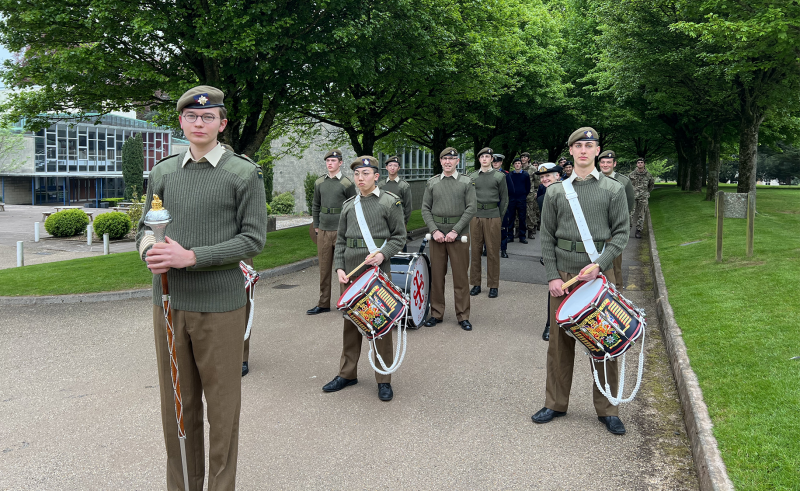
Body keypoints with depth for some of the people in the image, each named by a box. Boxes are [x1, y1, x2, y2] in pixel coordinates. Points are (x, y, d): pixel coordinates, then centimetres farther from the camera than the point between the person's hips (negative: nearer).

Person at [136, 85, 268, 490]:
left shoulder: (245, 174, -3)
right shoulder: (163, 172, 11)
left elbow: (253, 239, -8)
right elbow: (145, 226, 15)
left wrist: (191, 257, -17)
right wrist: (148, 250, -9)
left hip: (219, 306, -4)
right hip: (168, 303, 4)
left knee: (222, 403, 8)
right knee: (176, 402, 14)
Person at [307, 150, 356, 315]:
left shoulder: (347, 184, -4)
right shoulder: (319, 183, 10)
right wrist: (316, 226, 11)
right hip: (323, 232, 5)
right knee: (324, 269, 9)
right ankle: (323, 304, 17)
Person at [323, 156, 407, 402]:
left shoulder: (391, 202, -1)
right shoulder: (348, 205, 12)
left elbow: (399, 236, 0)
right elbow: (341, 239, 14)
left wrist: (383, 254, -16)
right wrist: (339, 268, 1)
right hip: (350, 272, 4)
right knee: (350, 322, 12)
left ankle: (384, 379, 13)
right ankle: (347, 373, 26)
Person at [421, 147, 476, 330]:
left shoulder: (467, 182, 2)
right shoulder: (432, 183, 8)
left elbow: (471, 208, -4)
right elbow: (426, 208, 6)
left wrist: (455, 231, -12)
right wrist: (434, 230, -7)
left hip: (459, 234, -2)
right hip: (437, 234, 2)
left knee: (461, 276, 2)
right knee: (436, 275, 7)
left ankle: (463, 316, 12)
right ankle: (436, 313, 18)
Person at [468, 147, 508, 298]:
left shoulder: (500, 176, 5)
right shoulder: (472, 177, 10)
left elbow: (504, 199, 6)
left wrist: (500, 218, 2)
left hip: (493, 216, -2)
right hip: (475, 216, 2)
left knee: (493, 252, 1)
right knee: (475, 250, 4)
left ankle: (493, 286, 9)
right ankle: (476, 284, 13)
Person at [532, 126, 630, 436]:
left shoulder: (613, 190, 6)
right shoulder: (555, 191, 8)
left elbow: (621, 233, 1)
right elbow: (547, 237, 6)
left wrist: (599, 265, -13)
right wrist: (552, 276, -3)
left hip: (599, 272, -1)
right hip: (563, 272, 1)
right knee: (560, 340, 6)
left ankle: (607, 408, 17)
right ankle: (556, 403, 20)